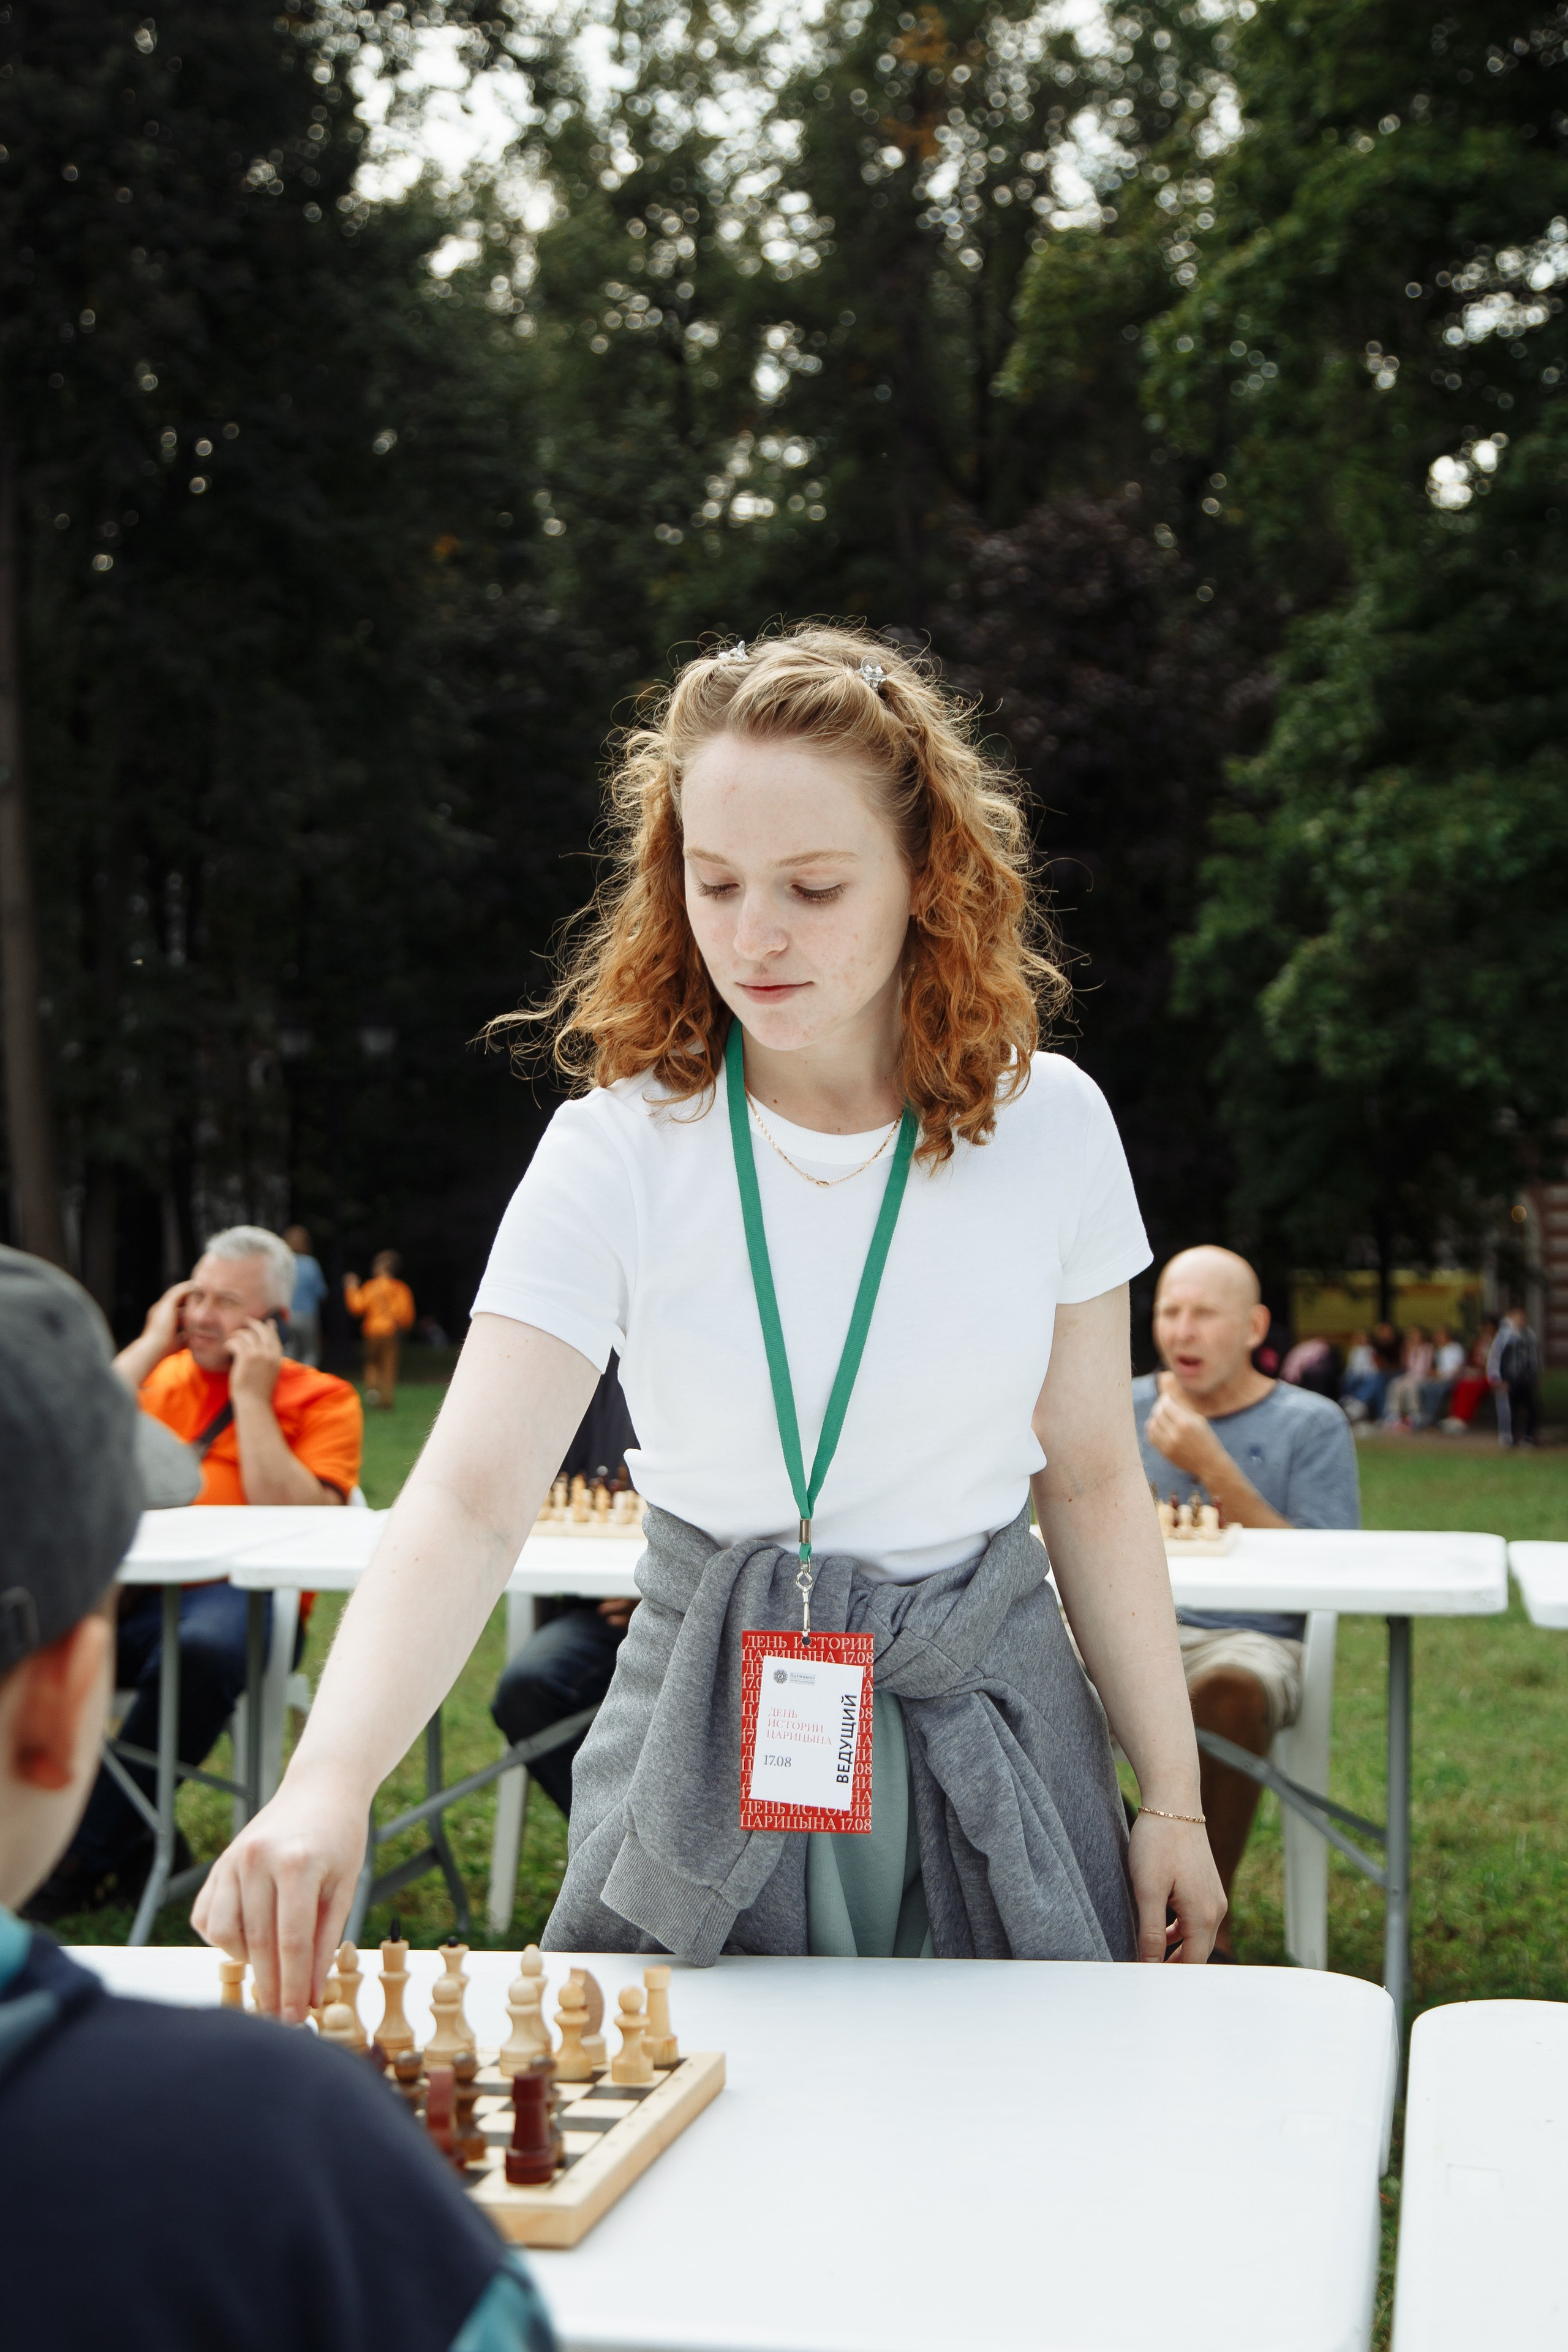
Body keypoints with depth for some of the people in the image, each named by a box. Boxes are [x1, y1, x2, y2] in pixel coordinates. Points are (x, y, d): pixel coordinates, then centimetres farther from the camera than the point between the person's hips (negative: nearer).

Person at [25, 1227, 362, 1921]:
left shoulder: (321, 1398, 7)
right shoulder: (160, 1374, 20)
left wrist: (252, 1397, -6)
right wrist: (151, 1345, 4)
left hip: (236, 1595, -4)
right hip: (129, 1592, 4)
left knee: (204, 1649, -40)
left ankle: (93, 1852, -21)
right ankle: (131, 1845, -16)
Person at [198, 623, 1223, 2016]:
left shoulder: (1046, 1125, -7)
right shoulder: (616, 1155, -13)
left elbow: (1092, 1482, 2)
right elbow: (468, 1499, -23)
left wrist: (1174, 1799, 3)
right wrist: (327, 1783, -39)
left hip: (990, 1723, 2)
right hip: (711, 1742, -1)